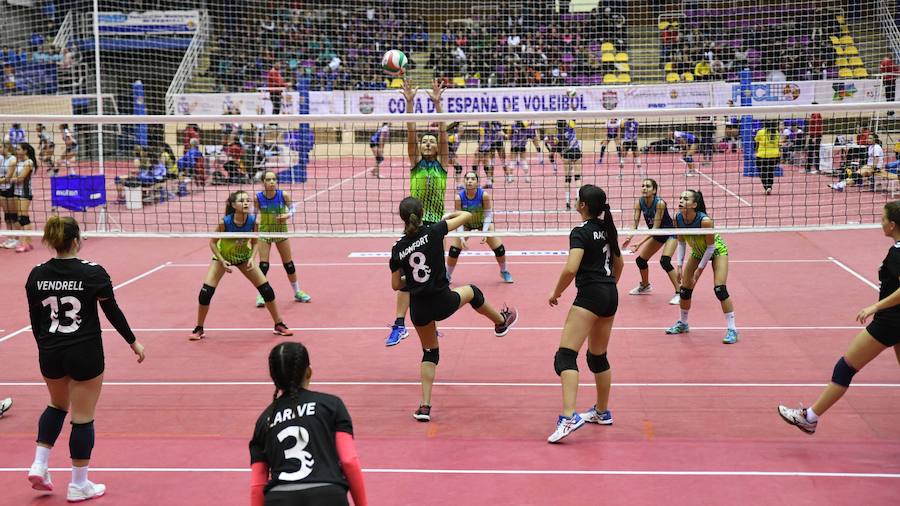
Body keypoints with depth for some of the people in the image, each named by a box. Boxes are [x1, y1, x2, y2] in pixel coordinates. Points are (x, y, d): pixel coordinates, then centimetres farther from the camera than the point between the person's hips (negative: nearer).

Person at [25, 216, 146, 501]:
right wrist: (134, 342, 6)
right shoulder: (93, 273, -13)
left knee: (57, 406, 28)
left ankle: (39, 466, 19)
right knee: (83, 419, 5)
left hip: (50, 355, 5)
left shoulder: (37, 275, -1)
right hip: (85, 355, -4)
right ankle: (78, 486, 14)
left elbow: (35, 319, 7)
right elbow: (113, 312, -7)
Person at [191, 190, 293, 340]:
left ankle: (279, 325, 12)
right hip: (222, 256, -2)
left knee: (266, 289, -5)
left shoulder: (253, 221, -23)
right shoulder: (225, 222, -30)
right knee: (206, 292, -13)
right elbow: (212, 242, -16)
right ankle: (199, 329, 7)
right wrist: (223, 261, -24)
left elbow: (255, 242, -6)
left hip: (243, 257, 2)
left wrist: (251, 258, -22)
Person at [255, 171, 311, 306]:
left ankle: (297, 292, 26)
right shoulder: (258, 197, -18)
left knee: (288, 263, 10)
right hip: (265, 232, -1)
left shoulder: (283, 195, -17)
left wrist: (287, 215, -23)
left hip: (281, 231, 1)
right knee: (263, 264, -7)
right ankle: (261, 295, 7)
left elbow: (292, 208, -4)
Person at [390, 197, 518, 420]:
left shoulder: (398, 249, -5)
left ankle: (424, 406, 10)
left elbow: (396, 285, 3)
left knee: (429, 352, 22)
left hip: (418, 309, 2)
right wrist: (453, 213, 22)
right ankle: (501, 321, 58)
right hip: (442, 303, -2)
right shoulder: (433, 232, -11)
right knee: (471, 291, 32)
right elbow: (467, 216, 0)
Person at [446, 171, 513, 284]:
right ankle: (447, 275, 13)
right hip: (466, 224, 0)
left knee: (499, 249, -3)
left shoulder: (484, 195, -30)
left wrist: (484, 232, -28)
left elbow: (488, 214, -19)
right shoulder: (459, 198, -29)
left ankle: (504, 272, 26)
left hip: (483, 223, 0)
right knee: (454, 250, -12)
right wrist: (462, 238, -27)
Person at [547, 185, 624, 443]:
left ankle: (568, 417, -29)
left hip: (590, 295, -9)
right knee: (598, 356, 22)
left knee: (565, 356, -14)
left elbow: (571, 269, -23)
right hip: (611, 295, 9)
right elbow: (619, 264, 24)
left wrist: (556, 293, -9)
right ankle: (602, 412, 33)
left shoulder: (581, 232, -12)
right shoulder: (607, 228, 13)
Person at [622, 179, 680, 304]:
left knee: (665, 261, -26)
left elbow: (656, 227, -30)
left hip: (670, 233, -7)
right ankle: (645, 286, 36)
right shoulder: (639, 203, -13)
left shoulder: (660, 203, -30)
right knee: (640, 260, 8)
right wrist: (630, 237, -36)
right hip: (656, 235, 7)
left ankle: (679, 293, -17)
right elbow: (635, 223, -16)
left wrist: (641, 243, -37)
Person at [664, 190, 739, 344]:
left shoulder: (705, 221, -37)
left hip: (717, 250, -6)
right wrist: (680, 266, -9)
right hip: (698, 251, 6)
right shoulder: (678, 219, -20)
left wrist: (700, 269, -20)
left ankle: (732, 330, -11)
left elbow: (710, 247, -25)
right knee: (685, 289, 4)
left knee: (720, 289, -19)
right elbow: (681, 243, -4)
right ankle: (682, 324, 26)